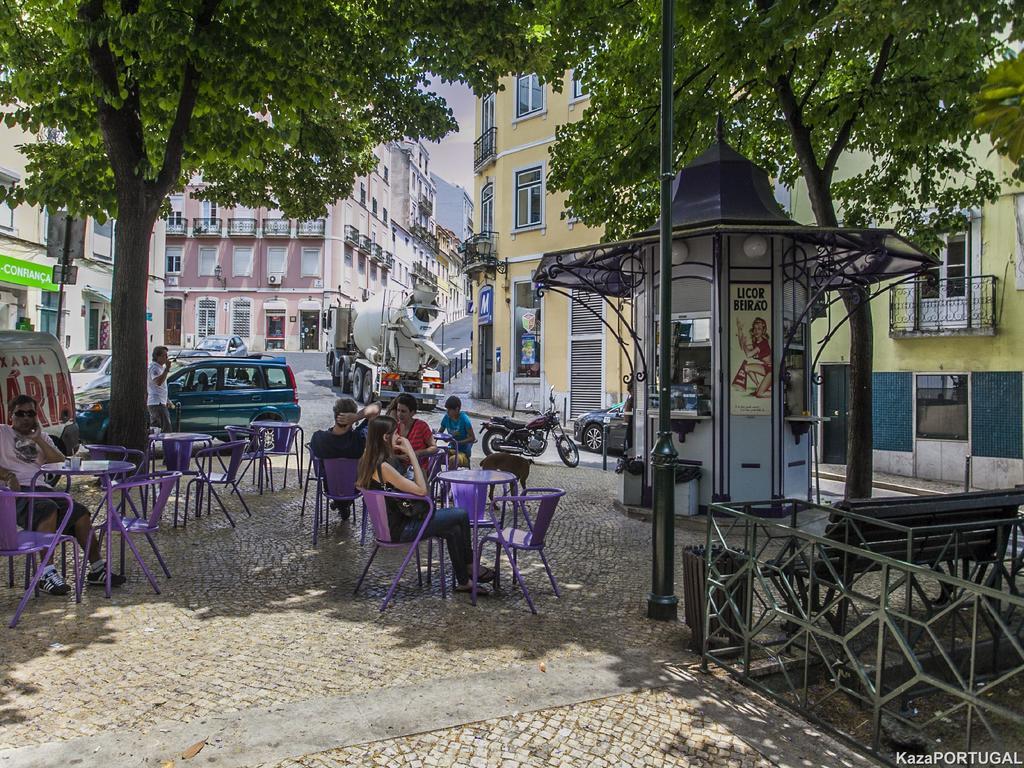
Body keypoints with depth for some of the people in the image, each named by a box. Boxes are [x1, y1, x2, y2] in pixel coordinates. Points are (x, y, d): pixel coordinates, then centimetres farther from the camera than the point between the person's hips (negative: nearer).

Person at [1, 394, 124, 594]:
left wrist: (37, 439, 0)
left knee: (79, 512, -14)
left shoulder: (41, 437, 24)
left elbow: (60, 461, 8)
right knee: (48, 509, -35)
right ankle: (47, 573, -37)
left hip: (41, 488, 6)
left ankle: (96, 569, -9)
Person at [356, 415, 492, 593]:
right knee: (462, 516, -3)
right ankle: (469, 566, 19)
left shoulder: (368, 461, 2)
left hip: (390, 522, 10)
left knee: (454, 529, 10)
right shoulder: (383, 467, -27)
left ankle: (463, 582, 20)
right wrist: (411, 453, -20)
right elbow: (421, 490, -25)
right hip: (400, 528, -10)